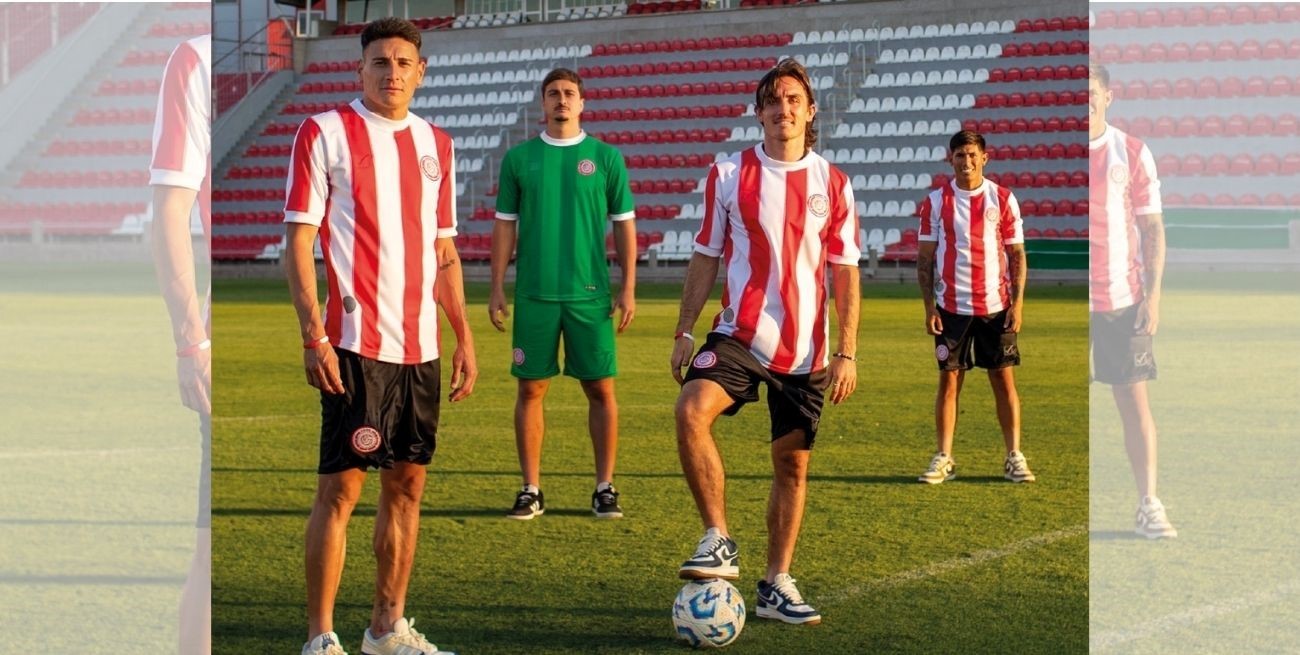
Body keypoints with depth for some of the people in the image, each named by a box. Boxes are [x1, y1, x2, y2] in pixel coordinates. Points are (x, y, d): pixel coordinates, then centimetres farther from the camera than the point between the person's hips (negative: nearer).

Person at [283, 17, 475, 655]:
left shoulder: (435, 144, 14)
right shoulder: (324, 133, -2)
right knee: (340, 488, -5)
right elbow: (298, 240, -6)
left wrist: (464, 338, 13)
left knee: (407, 485, 10)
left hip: (421, 347, 6)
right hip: (355, 343, -6)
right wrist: (314, 336, -14)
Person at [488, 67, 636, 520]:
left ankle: (605, 488, 10)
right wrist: (497, 288, 4)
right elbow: (505, 225, 9)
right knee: (530, 389, 2)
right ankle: (531, 489, 10)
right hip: (533, 294, 1)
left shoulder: (606, 157, 5)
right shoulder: (518, 158, 7)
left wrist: (628, 288, 1)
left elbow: (624, 224, 7)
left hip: (590, 293, -1)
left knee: (600, 389, 0)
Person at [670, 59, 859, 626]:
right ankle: (718, 542, -17)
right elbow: (705, 259, 7)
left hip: (805, 349, 1)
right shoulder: (728, 175, 2)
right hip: (739, 335, -1)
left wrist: (846, 352, -3)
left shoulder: (832, 184, 3)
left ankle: (776, 585, 19)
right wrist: (684, 333, 1)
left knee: (792, 463, 6)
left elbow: (845, 274, 4)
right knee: (691, 410, -28)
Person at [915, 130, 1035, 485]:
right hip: (951, 307, 0)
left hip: (996, 306, 0)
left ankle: (1014, 457, 8)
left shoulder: (1003, 199, 3)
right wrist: (929, 307, -2)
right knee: (949, 380, 1)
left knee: (1004, 379, 1)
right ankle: (943, 459, 7)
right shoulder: (936, 202, 3)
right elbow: (925, 257, 4)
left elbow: (1017, 255, 5)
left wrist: (1017, 303, -3)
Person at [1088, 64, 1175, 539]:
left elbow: (1152, 228, 4)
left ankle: (1149, 507, 4)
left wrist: (1152, 295, -4)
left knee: (1134, 399, -1)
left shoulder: (1132, 153, 3)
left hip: (1122, 300, 0)